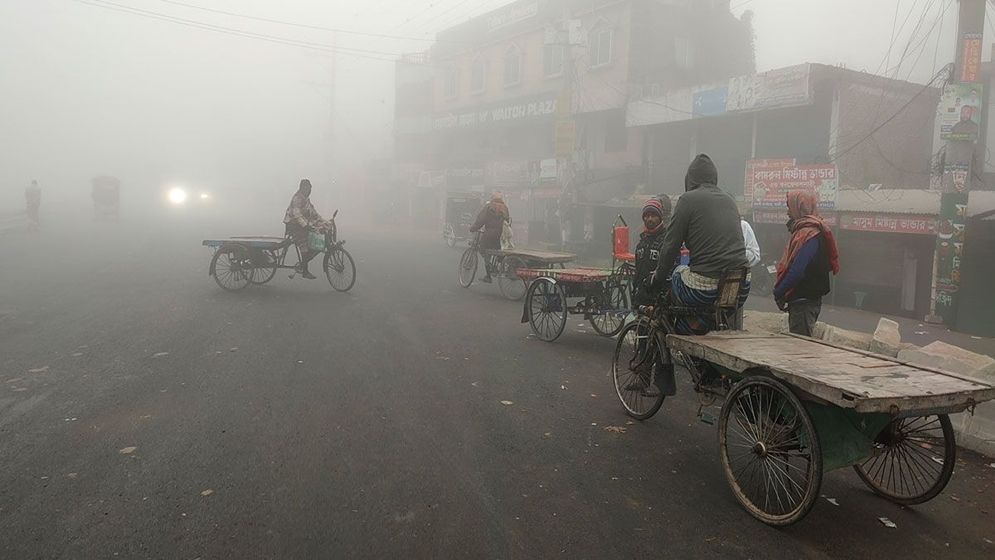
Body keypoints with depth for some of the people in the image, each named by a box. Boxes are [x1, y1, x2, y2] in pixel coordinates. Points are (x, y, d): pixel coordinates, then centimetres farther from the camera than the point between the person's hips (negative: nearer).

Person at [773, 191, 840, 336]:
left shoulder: (809, 235, -18)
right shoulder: (804, 230, 15)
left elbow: (797, 270, -24)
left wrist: (779, 292, -14)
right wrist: (780, 291, 10)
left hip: (804, 301, -10)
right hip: (802, 299, 10)